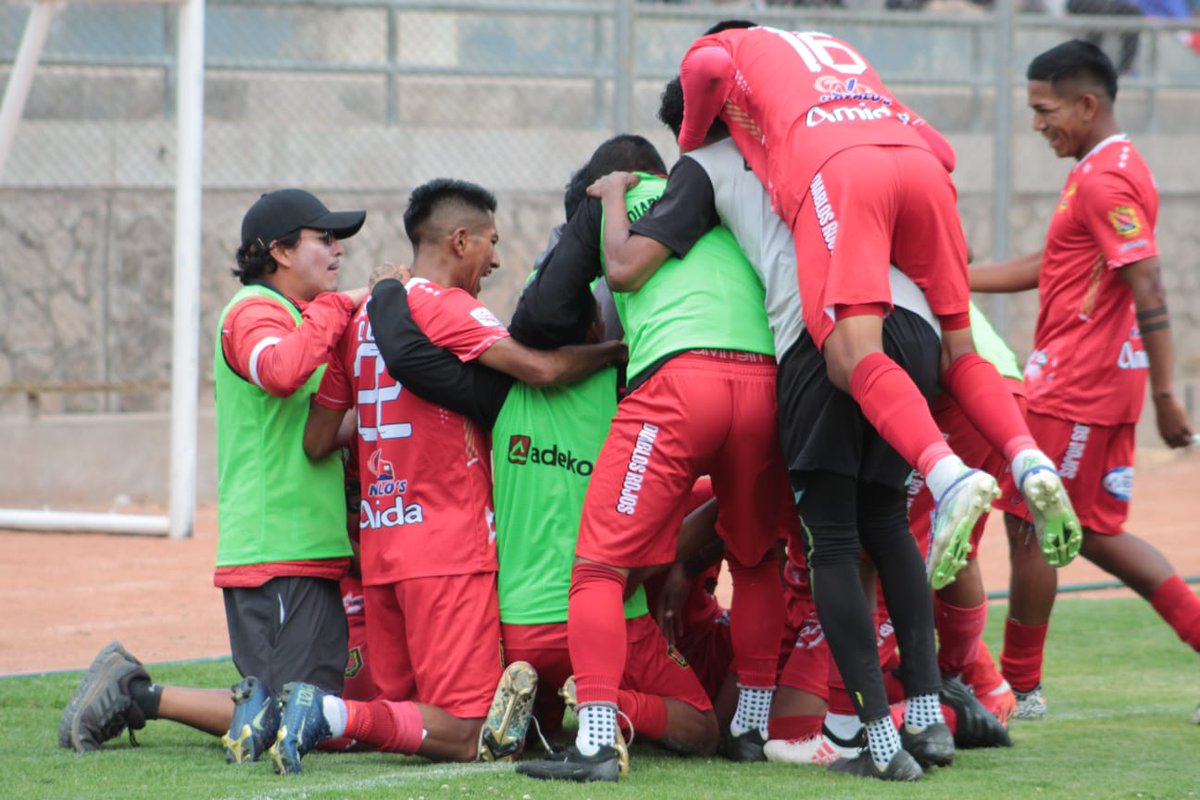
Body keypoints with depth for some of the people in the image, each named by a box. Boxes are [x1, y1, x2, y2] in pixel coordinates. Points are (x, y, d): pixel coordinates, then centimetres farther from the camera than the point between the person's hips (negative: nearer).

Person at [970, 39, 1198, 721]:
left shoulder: (1105, 181, -17)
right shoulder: (1108, 171, 16)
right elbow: (1049, 268, 23)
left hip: (1076, 384, -10)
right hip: (1107, 383, 10)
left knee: (1031, 525, -1)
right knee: (1097, 533, 13)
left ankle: (1020, 687, 8)